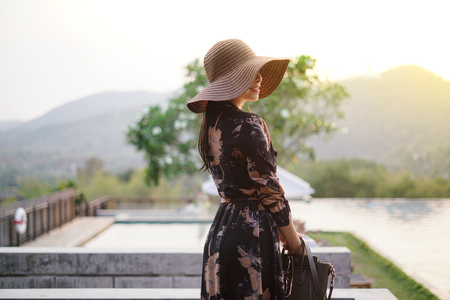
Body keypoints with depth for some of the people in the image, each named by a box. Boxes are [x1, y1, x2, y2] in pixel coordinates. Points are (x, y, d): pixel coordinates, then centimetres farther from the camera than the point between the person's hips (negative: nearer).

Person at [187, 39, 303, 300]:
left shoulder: (212, 123, 10)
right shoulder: (248, 125, -17)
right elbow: (270, 192, -14)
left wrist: (279, 229, 15)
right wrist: (294, 242, -1)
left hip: (221, 229, 9)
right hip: (251, 233, -9)